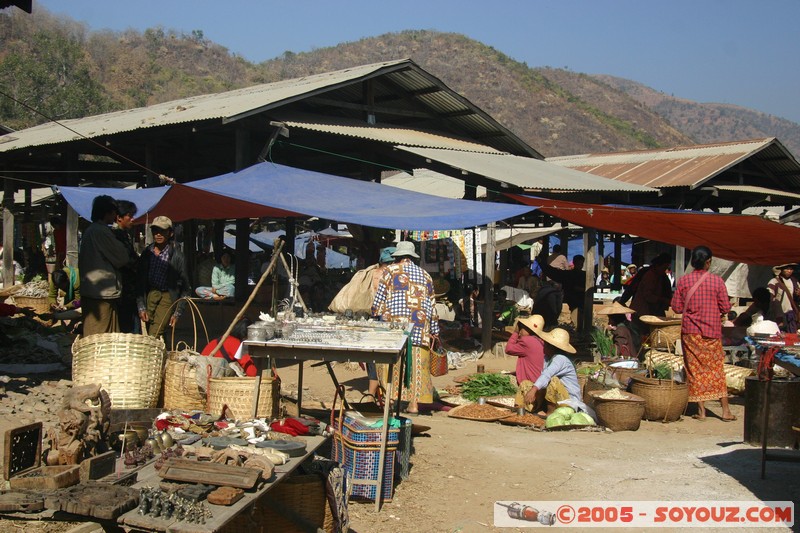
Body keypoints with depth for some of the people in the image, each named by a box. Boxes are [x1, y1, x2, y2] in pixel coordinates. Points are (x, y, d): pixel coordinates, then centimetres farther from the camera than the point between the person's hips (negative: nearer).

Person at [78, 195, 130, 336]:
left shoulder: (89, 231, 15)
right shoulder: (102, 231, -14)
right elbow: (122, 258, -9)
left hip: (88, 291, 10)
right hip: (103, 292, -10)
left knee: (92, 334, 11)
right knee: (103, 339, -7)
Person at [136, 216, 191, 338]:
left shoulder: (177, 256, -2)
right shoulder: (146, 254, 8)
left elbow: (184, 288, -1)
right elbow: (139, 282, 9)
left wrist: (177, 313, -6)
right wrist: (141, 308, 1)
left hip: (167, 297, -4)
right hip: (148, 295, 4)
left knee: (153, 337, -17)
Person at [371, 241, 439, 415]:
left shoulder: (391, 270, 4)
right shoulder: (425, 275, 17)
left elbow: (379, 298, 0)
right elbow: (431, 305, 17)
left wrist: (375, 316, 10)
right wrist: (434, 330, 21)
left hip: (396, 322, -3)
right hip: (421, 326, 4)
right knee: (417, 363, 3)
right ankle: (414, 403, 2)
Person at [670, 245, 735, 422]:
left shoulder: (683, 281, -5)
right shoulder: (717, 281, -8)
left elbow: (676, 307, -2)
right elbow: (725, 308, -5)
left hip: (690, 331, 0)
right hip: (712, 331, 0)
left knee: (695, 369, 6)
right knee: (716, 368, 9)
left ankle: (701, 411, 6)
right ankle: (726, 410, 11)